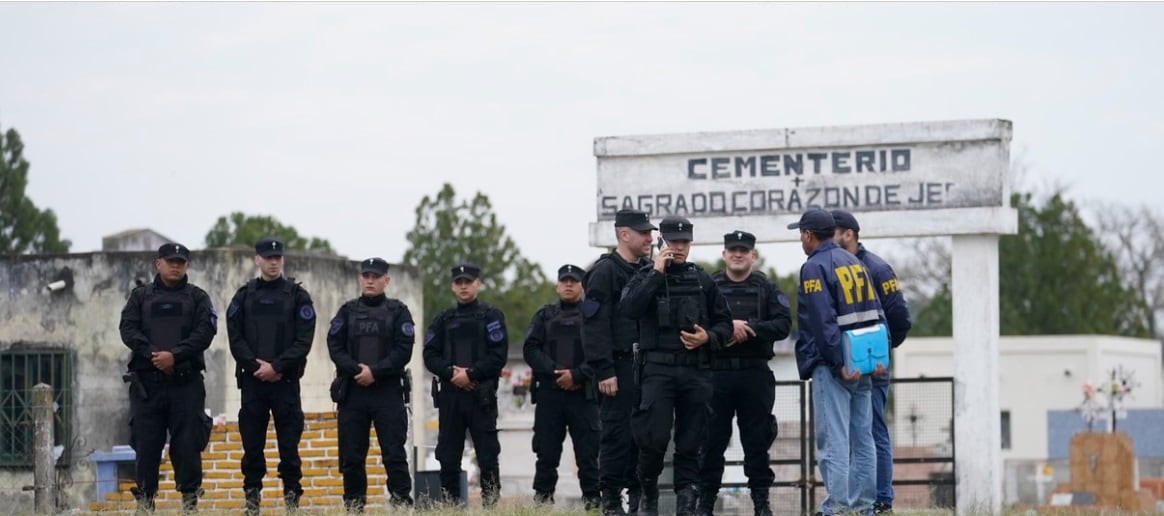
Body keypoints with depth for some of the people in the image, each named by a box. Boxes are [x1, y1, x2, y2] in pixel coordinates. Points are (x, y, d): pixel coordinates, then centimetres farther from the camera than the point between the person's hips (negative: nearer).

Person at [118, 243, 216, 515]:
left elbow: (205, 332, -2)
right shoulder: (140, 296, 15)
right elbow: (128, 329, 2)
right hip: (147, 380, 1)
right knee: (146, 441, 0)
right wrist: (152, 354, -13)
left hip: (186, 380, -1)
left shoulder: (197, 297, 12)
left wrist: (175, 355, -15)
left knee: (187, 440, -4)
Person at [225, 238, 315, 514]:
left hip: (286, 380, -2)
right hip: (252, 379, 2)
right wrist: (257, 366, -9)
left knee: (289, 442, -2)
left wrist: (276, 366, -13)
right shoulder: (244, 296, 10)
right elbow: (236, 338, 3)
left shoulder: (297, 295, 4)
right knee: (252, 442, 2)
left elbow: (304, 340, -4)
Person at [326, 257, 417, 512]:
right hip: (352, 392, 2)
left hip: (388, 393, -2)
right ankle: (353, 506, 10)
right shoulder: (347, 311, 13)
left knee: (394, 453, -7)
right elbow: (335, 347, 3)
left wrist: (375, 372, -14)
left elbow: (403, 350, -3)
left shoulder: (398, 312, 7)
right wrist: (357, 369, -13)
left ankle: (402, 503, -5)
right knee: (351, 455, 3)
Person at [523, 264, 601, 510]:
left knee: (587, 448, -5)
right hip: (549, 393, 2)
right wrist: (555, 372, -9)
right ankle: (542, 495, 9)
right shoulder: (545, 316, 17)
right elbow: (531, 349, 5)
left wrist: (576, 375, -14)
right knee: (546, 449, 1)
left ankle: (592, 498, -2)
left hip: (583, 393, -2)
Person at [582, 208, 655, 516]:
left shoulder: (649, 272, 17)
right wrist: (604, 371, -18)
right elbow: (595, 324, -13)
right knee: (617, 433, -6)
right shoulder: (605, 272, -6)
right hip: (619, 367, -7)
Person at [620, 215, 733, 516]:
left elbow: (725, 323, 17)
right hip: (658, 369, -3)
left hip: (697, 371, 3)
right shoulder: (646, 278, 6)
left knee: (691, 441, 2)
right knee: (653, 437, -11)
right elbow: (628, 309, -13)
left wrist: (709, 337, -5)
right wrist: (657, 274, -13)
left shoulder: (703, 281, 14)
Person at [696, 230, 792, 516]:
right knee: (712, 439, 1)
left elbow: (783, 324, -2)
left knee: (757, 439, 3)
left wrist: (749, 329, -14)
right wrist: (726, 327, -17)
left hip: (755, 374, 1)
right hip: (716, 373, -1)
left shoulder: (767, 288, 10)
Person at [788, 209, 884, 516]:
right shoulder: (855, 263, 15)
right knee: (862, 437, 10)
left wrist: (838, 365, -18)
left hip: (831, 366, -8)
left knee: (833, 439, -8)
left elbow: (824, 322, -17)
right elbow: (876, 313, 12)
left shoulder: (815, 267, -8)